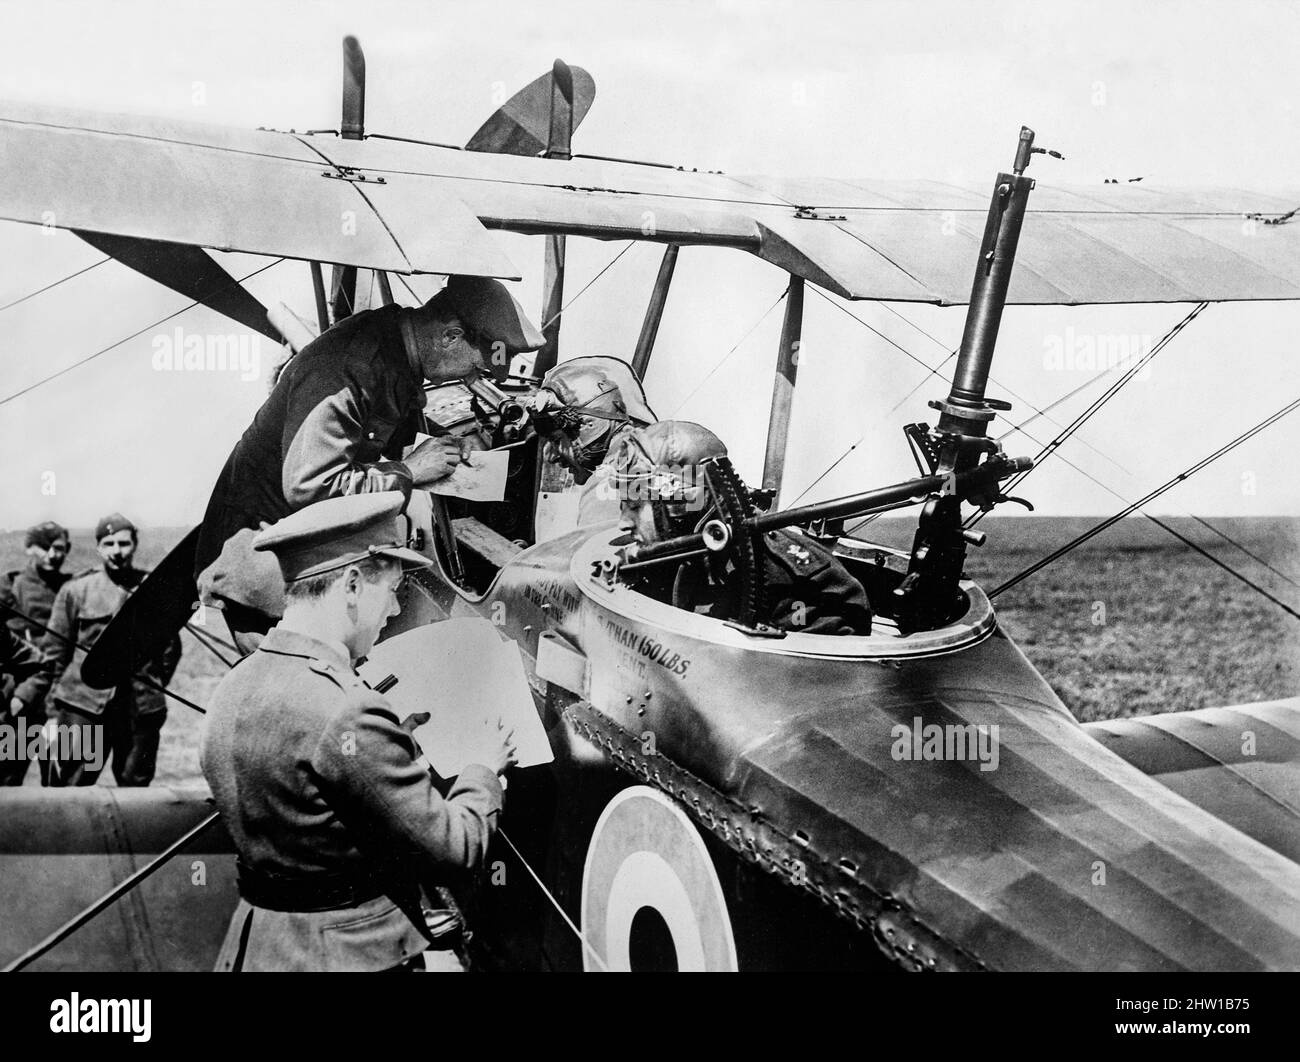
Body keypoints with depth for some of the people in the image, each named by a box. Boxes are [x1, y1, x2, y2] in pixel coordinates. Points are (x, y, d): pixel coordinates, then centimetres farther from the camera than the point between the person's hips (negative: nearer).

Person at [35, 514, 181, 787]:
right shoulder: (76, 589, 2)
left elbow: (171, 646, 13)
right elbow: (55, 650, 5)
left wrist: (153, 689, 8)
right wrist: (54, 713, 3)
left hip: (141, 710, 1)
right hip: (82, 706, -1)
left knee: (135, 789, 8)